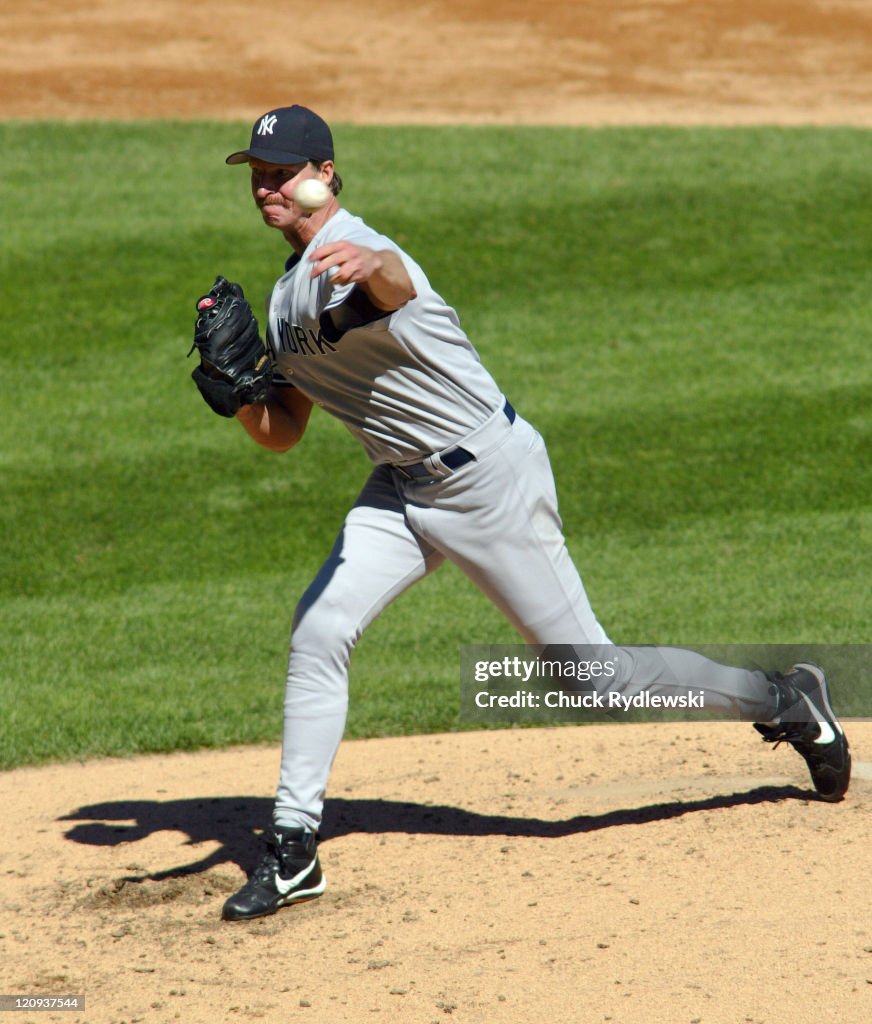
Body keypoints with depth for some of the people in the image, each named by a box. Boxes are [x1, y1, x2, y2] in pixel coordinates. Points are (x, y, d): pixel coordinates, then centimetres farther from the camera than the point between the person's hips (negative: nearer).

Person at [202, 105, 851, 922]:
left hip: (490, 477, -8)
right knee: (319, 627, -11)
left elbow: (393, 279, -48)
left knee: (593, 672, -2)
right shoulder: (285, 299, 9)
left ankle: (782, 701, 18)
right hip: (402, 489, 8)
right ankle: (292, 849, -5)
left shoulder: (355, 256, -21)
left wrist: (367, 267, -73)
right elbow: (280, 433, 13)